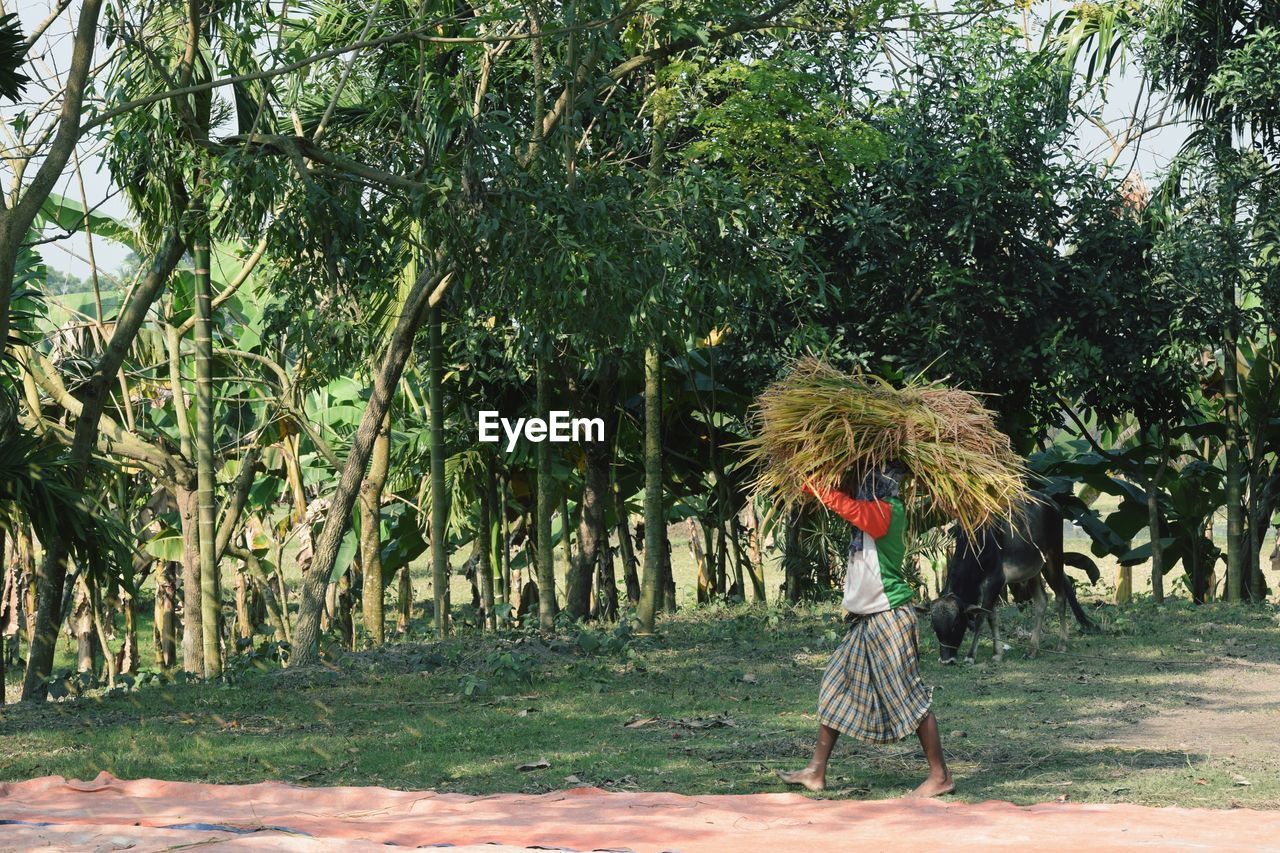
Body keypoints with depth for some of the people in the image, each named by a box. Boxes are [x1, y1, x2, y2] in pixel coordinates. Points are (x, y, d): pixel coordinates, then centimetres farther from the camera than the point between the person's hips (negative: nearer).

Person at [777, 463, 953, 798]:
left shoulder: (885, 510, -17)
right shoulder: (874, 508, 10)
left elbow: (841, 504, -26)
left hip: (889, 617, -10)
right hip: (867, 620, 10)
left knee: (908, 695, -5)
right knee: (835, 688, 11)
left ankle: (941, 776, 3)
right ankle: (816, 772, 16)